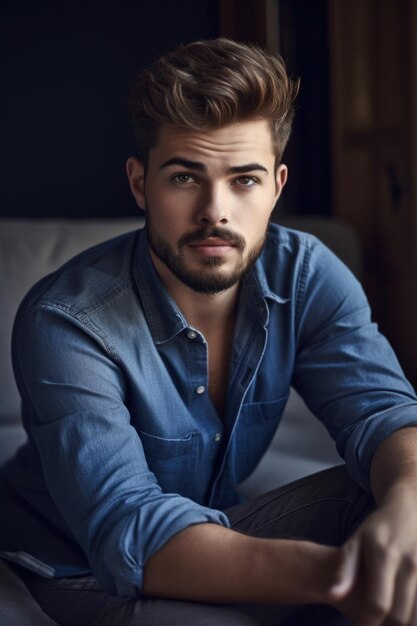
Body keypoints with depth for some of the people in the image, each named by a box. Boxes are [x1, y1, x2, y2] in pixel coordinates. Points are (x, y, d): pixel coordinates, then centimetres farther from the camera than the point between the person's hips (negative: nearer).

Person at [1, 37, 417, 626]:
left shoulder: (305, 275, -13)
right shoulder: (64, 322, -28)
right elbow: (128, 531, -36)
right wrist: (329, 572, -52)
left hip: (221, 527, 4)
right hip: (86, 571, -3)